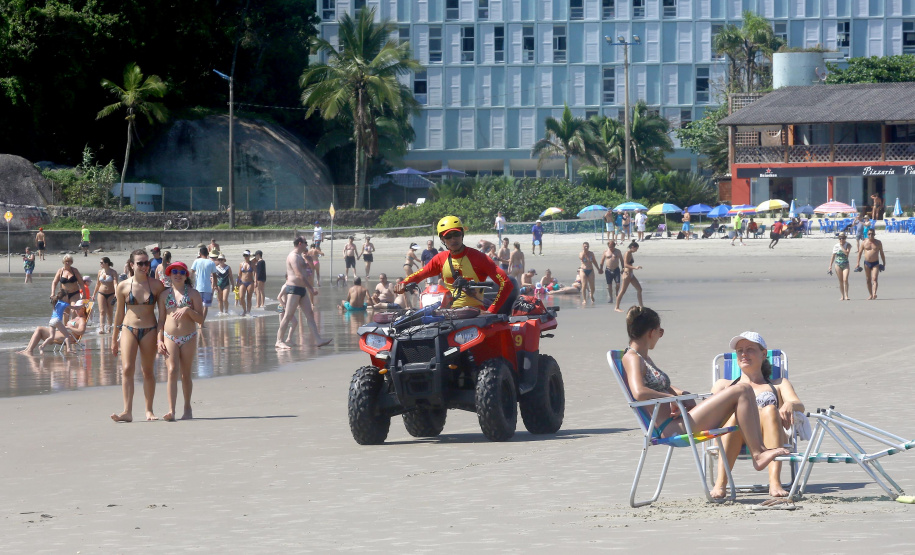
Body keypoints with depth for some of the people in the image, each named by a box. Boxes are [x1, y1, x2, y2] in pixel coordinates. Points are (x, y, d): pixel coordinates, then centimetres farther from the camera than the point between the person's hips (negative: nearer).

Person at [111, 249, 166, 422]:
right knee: (127, 369, -12)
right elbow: (119, 313, 9)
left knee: (148, 371, 7)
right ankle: (127, 411, -17)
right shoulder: (123, 286, 0)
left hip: (150, 330, 1)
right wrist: (114, 340, 12)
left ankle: (149, 410, 17)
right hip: (129, 329, -1)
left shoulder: (157, 285, 1)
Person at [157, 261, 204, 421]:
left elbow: (201, 319, -2)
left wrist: (188, 310, -19)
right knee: (172, 371, -14)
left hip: (189, 338, 0)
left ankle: (187, 408, 21)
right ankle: (171, 410, -22)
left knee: (186, 374, 6)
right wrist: (160, 340, 2)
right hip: (170, 337, 0)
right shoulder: (164, 295, 8)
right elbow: (161, 319, 11)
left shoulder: (193, 293, 2)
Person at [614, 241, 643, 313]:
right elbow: (625, 264, -22)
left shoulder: (630, 253, 14)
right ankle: (616, 307, 2)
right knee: (623, 291, -4)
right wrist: (635, 267, -31)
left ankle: (641, 306, 12)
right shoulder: (628, 253, -13)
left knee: (639, 289, 8)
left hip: (631, 275, 10)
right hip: (627, 274, -10)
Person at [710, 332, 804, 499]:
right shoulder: (724, 385, 35)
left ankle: (775, 482, -52)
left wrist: (790, 405, -16)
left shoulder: (779, 384, 31)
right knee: (735, 414, -35)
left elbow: (800, 406, 11)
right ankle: (720, 484, -53)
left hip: (767, 440, 0)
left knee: (770, 410, -33)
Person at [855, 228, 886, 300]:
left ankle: (874, 294, -31)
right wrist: (858, 263, 1)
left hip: (875, 263, -2)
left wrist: (884, 263, 11)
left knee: (874, 279, -17)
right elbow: (860, 252, 8)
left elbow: (882, 253, 11)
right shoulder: (864, 242, 3)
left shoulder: (878, 243, 2)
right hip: (867, 263, 2)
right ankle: (871, 295, 16)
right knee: (868, 280, 7)